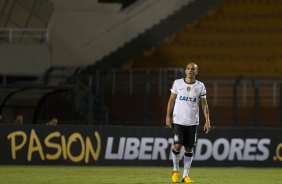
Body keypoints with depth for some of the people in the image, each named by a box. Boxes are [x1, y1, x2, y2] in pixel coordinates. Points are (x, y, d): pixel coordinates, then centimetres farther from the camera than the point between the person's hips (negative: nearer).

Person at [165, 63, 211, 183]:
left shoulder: (200, 86, 4)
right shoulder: (177, 83, 2)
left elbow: (204, 104, 5)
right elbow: (171, 100, 5)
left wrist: (207, 121, -3)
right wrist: (168, 116, -2)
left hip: (192, 122, 1)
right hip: (178, 120, -1)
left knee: (189, 149, 2)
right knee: (177, 146, -12)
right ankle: (175, 170, 11)